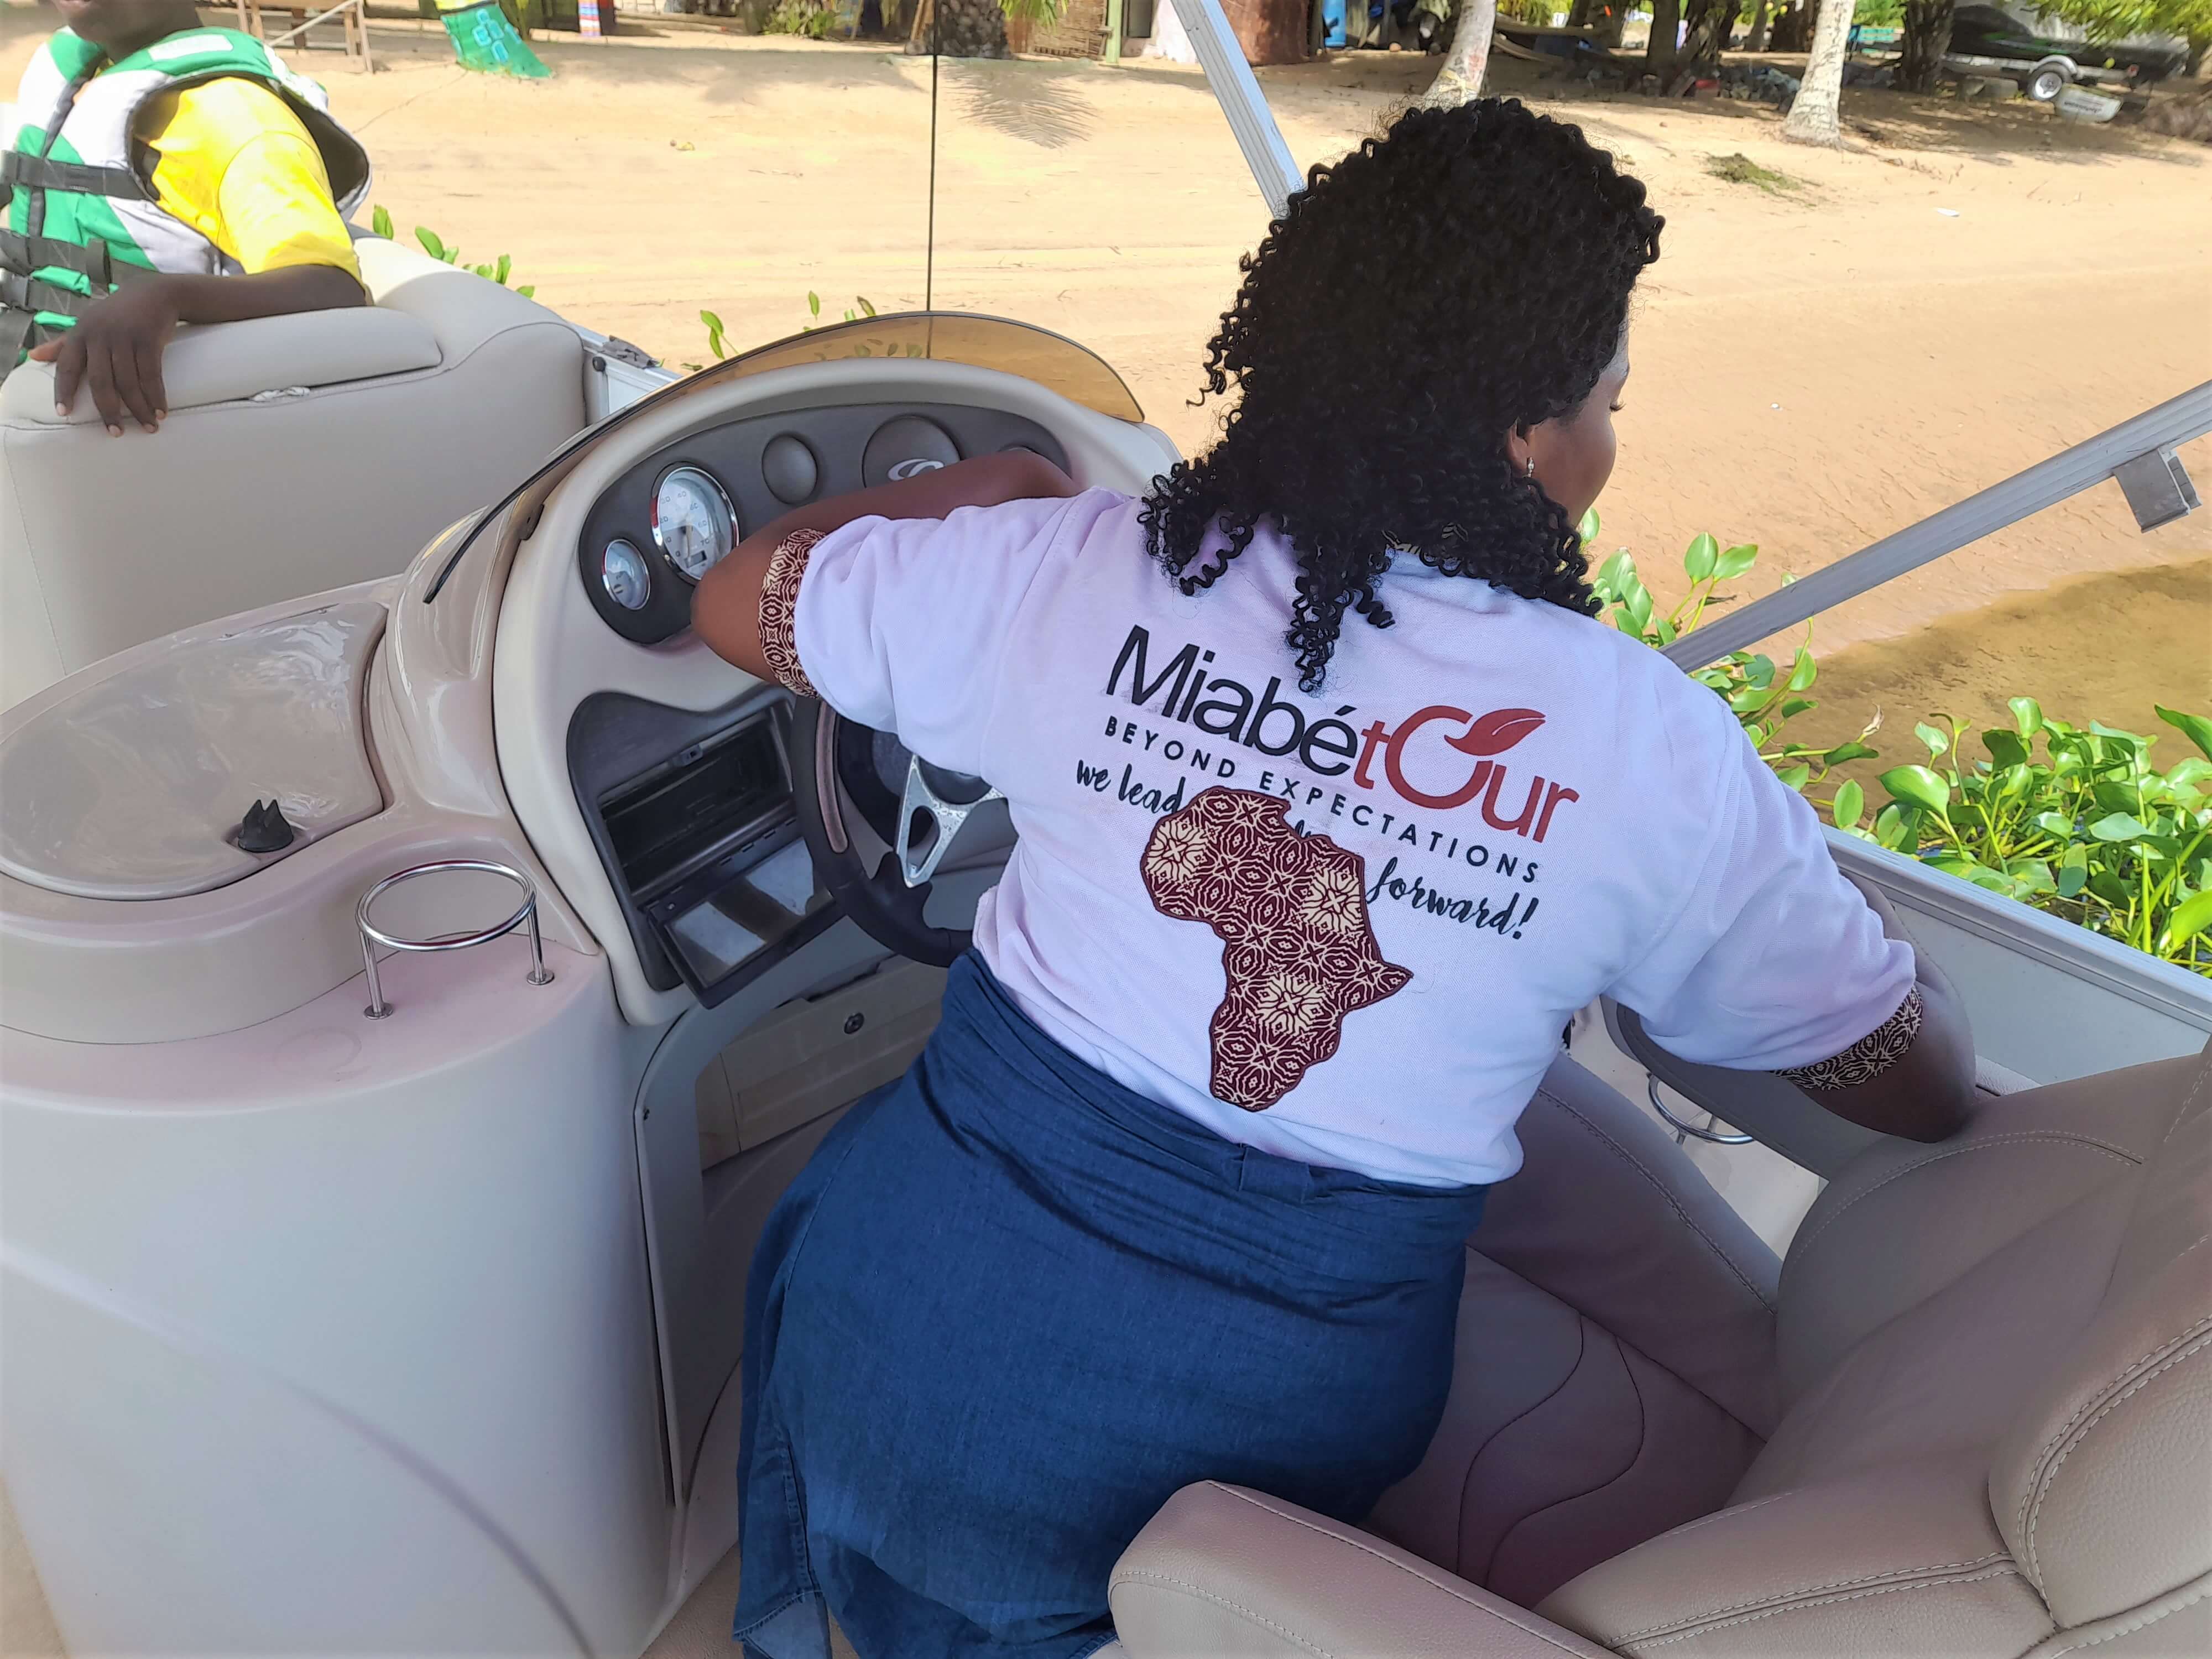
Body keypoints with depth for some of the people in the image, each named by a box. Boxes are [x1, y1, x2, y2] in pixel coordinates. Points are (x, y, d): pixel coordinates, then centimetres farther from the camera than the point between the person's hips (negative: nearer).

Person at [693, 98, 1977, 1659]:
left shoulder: (1075, 571, -12)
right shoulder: (1655, 753, -14)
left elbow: (733, 599, 5)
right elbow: (1928, 1088, 1)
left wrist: (974, 487, 19)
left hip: (910, 1354, 1)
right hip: (1251, 1435, 0)